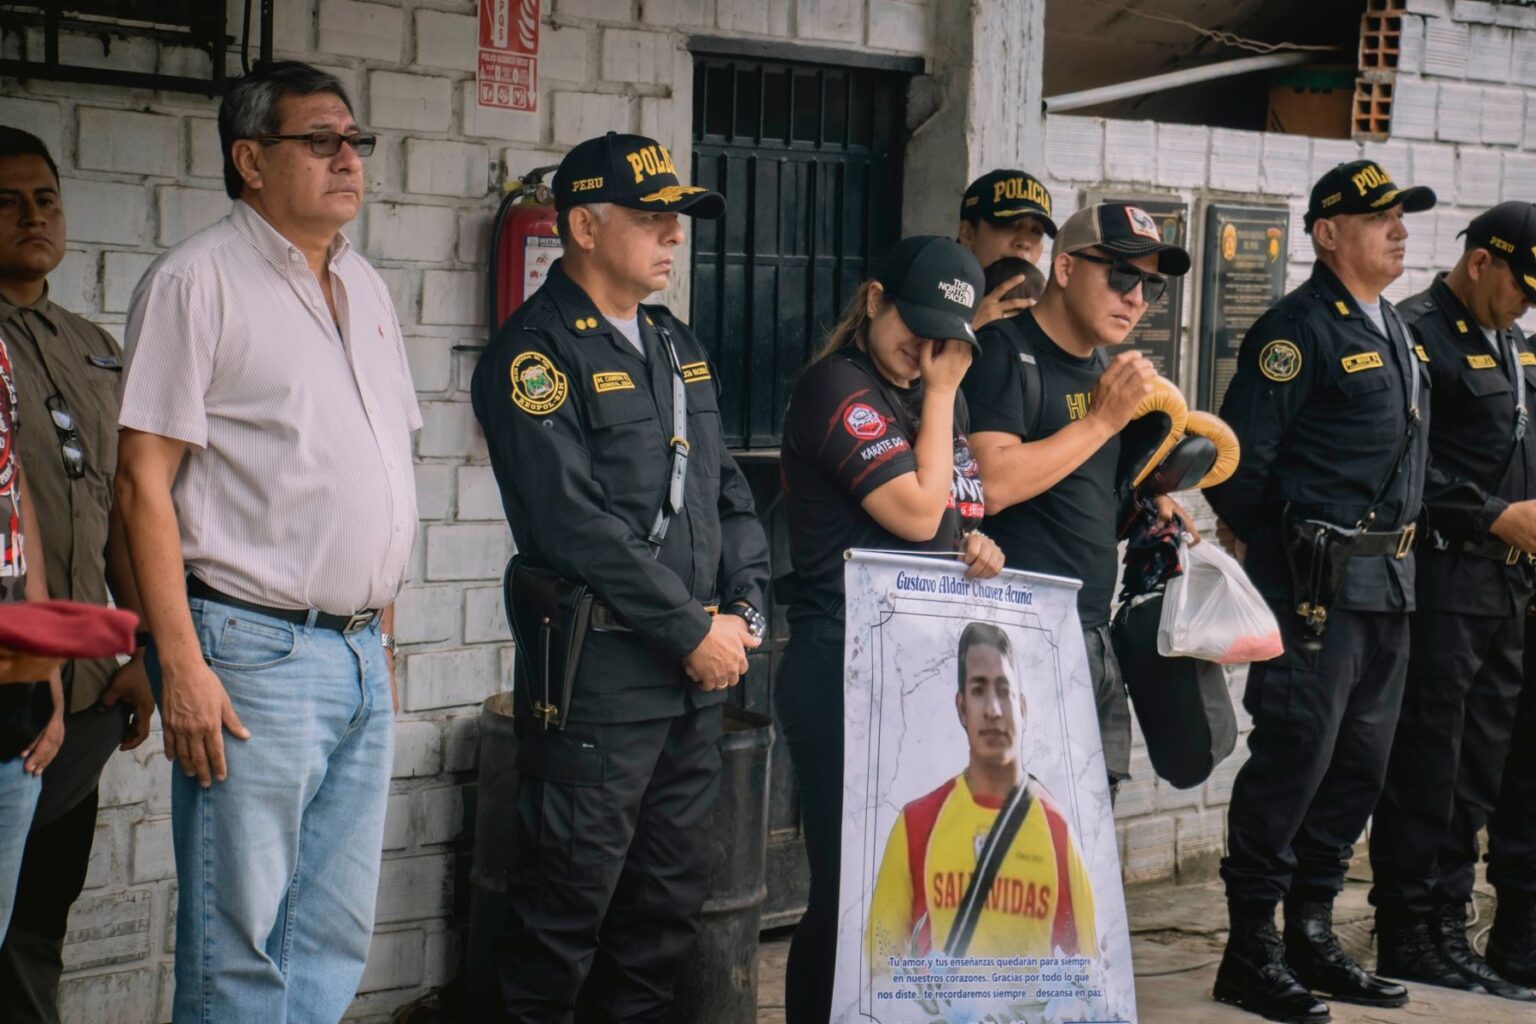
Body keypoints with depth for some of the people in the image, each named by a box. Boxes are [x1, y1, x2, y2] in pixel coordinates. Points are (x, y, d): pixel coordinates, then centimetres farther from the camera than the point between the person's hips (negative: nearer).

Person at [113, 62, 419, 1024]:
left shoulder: (366, 288, 16)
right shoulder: (199, 279, -7)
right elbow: (144, 478, -12)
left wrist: (382, 632, 17)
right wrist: (181, 664, -18)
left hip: (360, 653, 8)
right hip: (254, 652, -7)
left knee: (338, 937, 10)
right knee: (242, 945, -5)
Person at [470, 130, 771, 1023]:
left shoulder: (676, 344, 16)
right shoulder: (536, 353, -10)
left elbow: (725, 486, 19)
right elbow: (577, 524, -17)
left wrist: (745, 608, 4)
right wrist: (693, 630, -15)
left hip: (701, 662, 8)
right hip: (599, 669, -8)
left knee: (672, 891, 13)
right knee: (572, 889, -2)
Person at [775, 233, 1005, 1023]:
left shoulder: (933, 396, 16)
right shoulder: (835, 386, -9)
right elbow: (916, 512, -15)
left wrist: (976, 549, 5)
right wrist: (940, 394, -7)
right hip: (847, 669, -8)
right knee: (851, 886, -6)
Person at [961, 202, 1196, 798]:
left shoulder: (1104, 369, 18)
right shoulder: (1005, 352, -8)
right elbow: (992, 485, -22)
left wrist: (1150, 505, 12)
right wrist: (1103, 418, -15)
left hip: (1095, 637, 9)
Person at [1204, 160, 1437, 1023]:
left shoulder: (1397, 332, 16)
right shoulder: (1300, 329, -11)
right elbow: (1241, 461, -14)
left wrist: (1400, 553, 16)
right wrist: (1286, 555, -6)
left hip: (1389, 587, 9)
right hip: (1319, 586, -9)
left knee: (1358, 767, 12)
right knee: (1292, 760, -6)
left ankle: (1312, 935, 22)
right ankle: (1252, 951, 1)